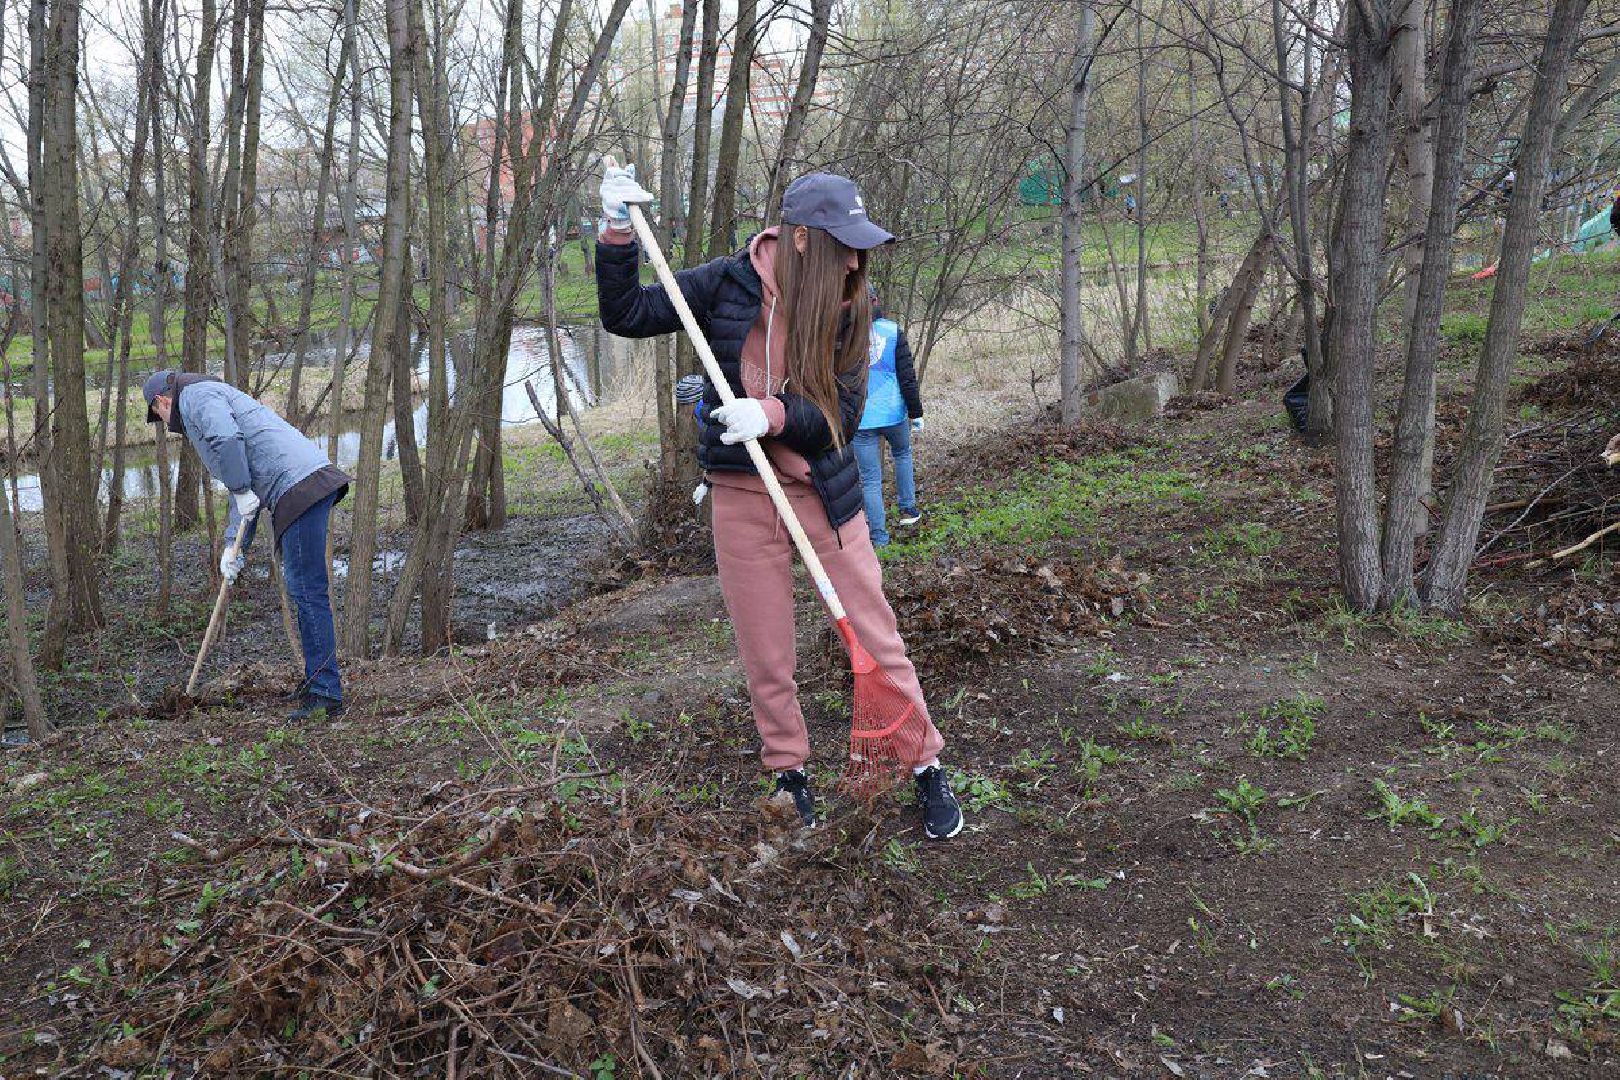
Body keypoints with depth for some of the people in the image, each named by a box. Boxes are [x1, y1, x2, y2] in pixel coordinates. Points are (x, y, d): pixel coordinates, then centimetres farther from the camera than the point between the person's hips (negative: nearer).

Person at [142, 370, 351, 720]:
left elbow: (225, 438, -21)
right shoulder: (217, 400, 34)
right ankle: (317, 682, 20)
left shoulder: (196, 395, 3)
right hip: (310, 483, 10)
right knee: (304, 589, 14)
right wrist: (233, 545, 22)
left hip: (300, 486, -10)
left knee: (306, 590, -11)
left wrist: (242, 493, -10)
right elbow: (244, 484, 30)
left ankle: (325, 693, -12)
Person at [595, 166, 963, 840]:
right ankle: (789, 773, 28)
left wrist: (773, 414, -27)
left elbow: (843, 414, -10)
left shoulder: (848, 307, -6)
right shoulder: (728, 283, -8)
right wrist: (617, 236, -15)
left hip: (824, 491, 0)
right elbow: (626, 316, -2)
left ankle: (927, 767, 17)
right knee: (764, 652, 9)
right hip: (743, 494, 0)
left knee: (875, 633, 2)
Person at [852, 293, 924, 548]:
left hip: (860, 419, -1)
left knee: (870, 480, 4)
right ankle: (908, 509, 31)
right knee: (903, 454, 30)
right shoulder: (892, 330, -3)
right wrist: (915, 412, 6)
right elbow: (907, 375, -3)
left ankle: (879, 536, 5)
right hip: (894, 412, 1)